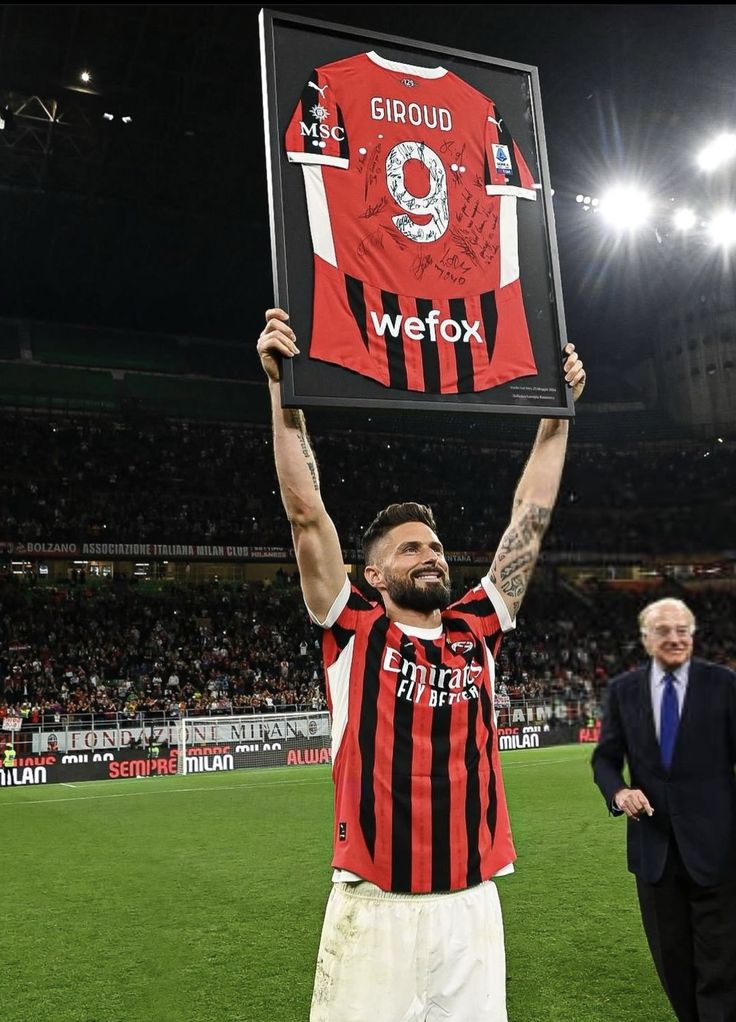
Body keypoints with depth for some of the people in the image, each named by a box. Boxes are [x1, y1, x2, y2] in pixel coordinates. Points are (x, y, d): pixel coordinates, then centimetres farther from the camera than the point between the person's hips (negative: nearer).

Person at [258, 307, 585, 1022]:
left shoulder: (475, 631, 6)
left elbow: (531, 517, 8)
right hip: (375, 909, -3)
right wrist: (283, 390, -14)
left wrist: (557, 410, 11)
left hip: (473, 905, 4)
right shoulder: (354, 631, -3)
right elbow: (306, 513, -11)